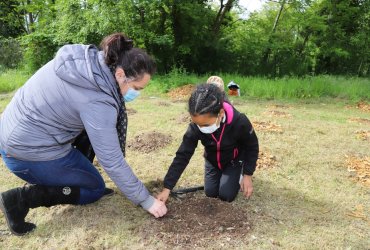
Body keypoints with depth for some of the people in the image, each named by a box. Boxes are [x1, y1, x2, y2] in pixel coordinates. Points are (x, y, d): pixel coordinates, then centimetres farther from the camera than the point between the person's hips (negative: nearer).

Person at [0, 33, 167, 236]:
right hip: (30, 153, -8)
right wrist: (146, 201, -12)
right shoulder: (97, 101, -28)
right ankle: (22, 197, -2)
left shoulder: (91, 59, -7)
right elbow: (112, 162, -23)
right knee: (95, 189, 10)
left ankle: (77, 175, 17)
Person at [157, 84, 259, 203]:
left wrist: (247, 175, -15)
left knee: (226, 195, -9)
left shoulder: (240, 122, -39)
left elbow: (252, 147, -19)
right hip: (212, 160, 3)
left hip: (234, 160, -2)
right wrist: (167, 188, -28)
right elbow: (182, 156, -27)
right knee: (210, 192, 2)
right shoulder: (195, 127, -32)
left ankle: (239, 171, 20)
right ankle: (221, 174, 31)